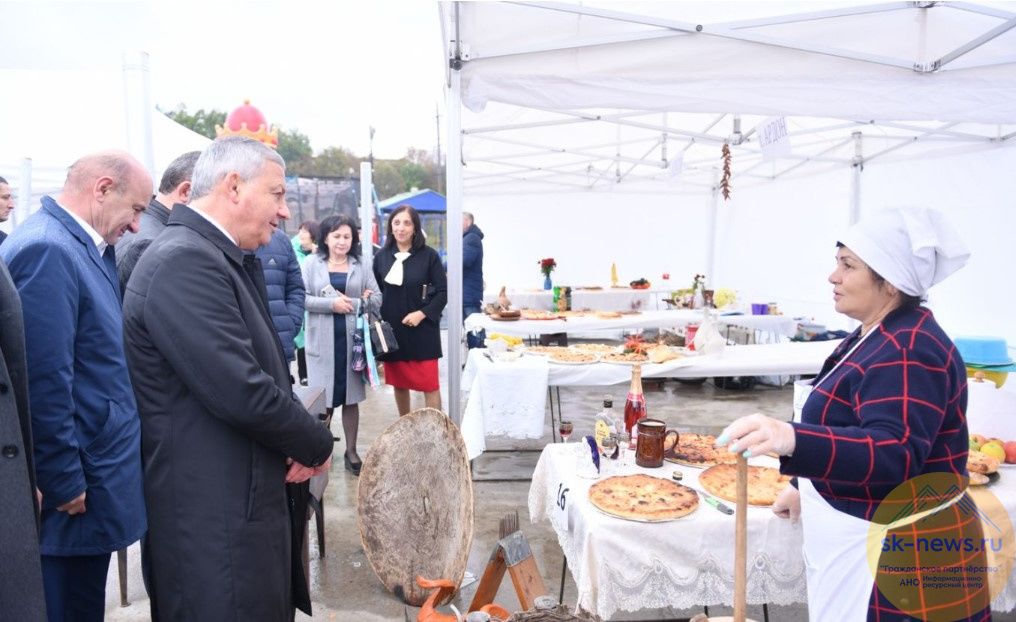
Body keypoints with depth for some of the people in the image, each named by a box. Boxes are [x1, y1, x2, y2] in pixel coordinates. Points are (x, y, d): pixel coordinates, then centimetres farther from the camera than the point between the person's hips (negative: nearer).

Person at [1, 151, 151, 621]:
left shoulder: (82, 246, 9)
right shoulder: (47, 250, -20)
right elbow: (44, 382, -23)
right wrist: (66, 485, -17)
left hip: (94, 478, 9)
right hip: (77, 493, -9)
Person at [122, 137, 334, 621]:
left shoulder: (219, 257, 12)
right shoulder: (185, 261, -21)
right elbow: (244, 394, -27)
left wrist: (301, 443, -2)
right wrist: (318, 445, -10)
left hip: (245, 502, 10)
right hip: (214, 516, -10)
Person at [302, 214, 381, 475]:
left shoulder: (360, 266, 7)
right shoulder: (312, 264, 2)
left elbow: (377, 300, 4)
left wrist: (350, 304, -12)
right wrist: (331, 304, -16)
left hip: (353, 339, 2)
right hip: (322, 340, -1)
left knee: (351, 397, 8)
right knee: (322, 397, 1)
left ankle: (351, 451, 19)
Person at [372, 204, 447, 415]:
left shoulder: (429, 255, -6)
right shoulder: (381, 256, 4)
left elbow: (443, 292, -6)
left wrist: (422, 314, -16)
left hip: (422, 330, -3)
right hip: (391, 329, 4)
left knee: (429, 384, -1)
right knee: (399, 383, 15)